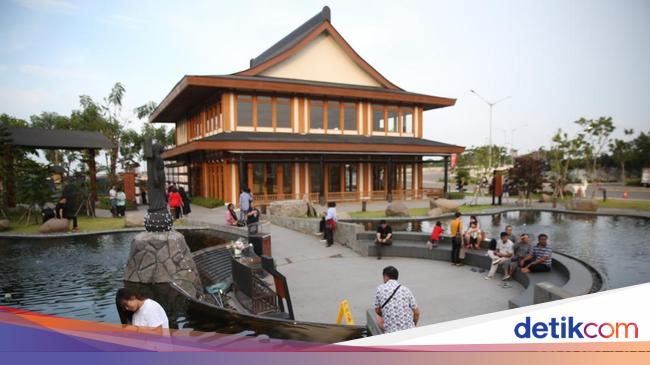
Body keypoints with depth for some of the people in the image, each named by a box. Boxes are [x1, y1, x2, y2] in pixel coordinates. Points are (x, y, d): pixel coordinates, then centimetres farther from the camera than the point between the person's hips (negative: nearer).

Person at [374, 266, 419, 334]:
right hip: (409, 329, 3)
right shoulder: (405, 289, 7)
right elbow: (416, 312, 7)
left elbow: (377, 310, 13)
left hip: (391, 331, -2)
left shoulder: (380, 289, 2)